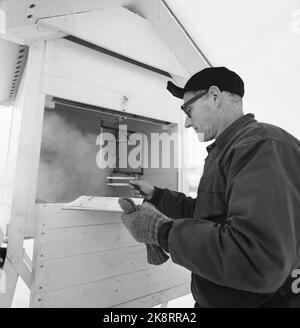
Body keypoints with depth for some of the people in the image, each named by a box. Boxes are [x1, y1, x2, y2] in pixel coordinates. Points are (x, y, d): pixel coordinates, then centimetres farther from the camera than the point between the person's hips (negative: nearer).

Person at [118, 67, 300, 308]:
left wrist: (160, 230, -26)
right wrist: (155, 195, 6)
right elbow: (202, 213, 14)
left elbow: (260, 263, -34)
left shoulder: (263, 145, -23)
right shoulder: (227, 150, 10)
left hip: (258, 300, -8)